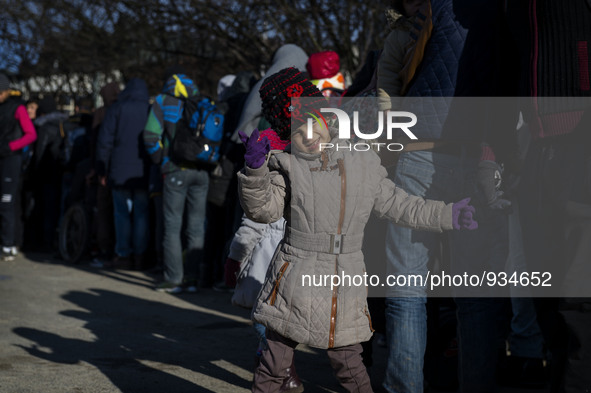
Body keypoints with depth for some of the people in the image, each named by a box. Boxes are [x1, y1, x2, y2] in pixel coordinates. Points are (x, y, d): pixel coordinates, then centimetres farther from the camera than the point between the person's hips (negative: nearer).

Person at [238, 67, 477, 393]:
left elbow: (396, 205, 14)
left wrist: (448, 215, 13)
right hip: (296, 278, -1)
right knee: (275, 360, 9)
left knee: (349, 364, 10)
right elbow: (262, 210, -13)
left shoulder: (362, 163, 6)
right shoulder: (288, 168, -3)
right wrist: (255, 168, -28)